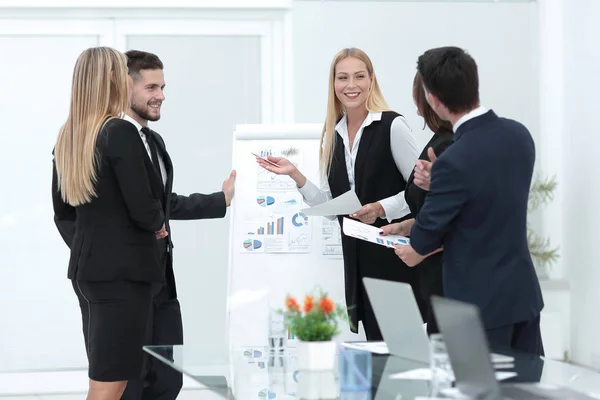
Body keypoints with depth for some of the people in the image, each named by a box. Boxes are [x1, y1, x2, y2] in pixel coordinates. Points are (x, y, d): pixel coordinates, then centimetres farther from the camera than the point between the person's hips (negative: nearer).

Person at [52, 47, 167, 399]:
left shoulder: (67, 137, 10)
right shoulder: (120, 133, -15)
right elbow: (143, 208, -17)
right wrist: (159, 225, 3)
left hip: (85, 268, 8)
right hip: (123, 271, -8)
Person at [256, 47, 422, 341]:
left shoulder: (392, 126, -8)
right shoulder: (332, 135, 11)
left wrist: (381, 208, -21)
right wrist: (295, 175, 1)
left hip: (394, 254, -6)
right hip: (356, 255, 6)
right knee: (373, 341, 8)